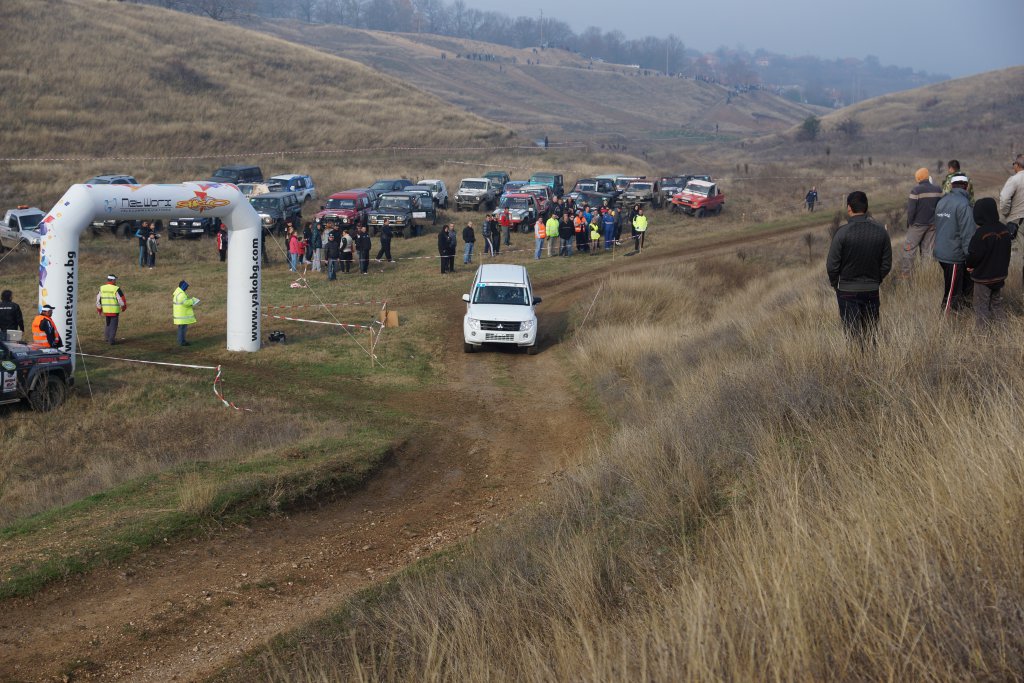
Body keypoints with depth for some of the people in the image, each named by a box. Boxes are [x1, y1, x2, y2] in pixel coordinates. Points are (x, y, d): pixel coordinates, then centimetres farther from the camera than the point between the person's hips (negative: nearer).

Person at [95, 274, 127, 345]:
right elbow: (121, 299, -10)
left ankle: (107, 338, 24)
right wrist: (124, 307, 9)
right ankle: (111, 340, 1)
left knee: (108, 324, 23)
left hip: (105, 310, 5)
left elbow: (98, 299, 6)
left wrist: (99, 310, 16)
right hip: (114, 311, -5)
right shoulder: (116, 289, -14)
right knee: (113, 325, 4)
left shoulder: (102, 288, 1)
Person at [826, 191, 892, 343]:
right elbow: (887, 264, 2)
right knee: (871, 334, 14)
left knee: (853, 336, 5)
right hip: (872, 291, 3)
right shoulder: (880, 231, -4)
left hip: (847, 291, -3)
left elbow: (832, 266, -13)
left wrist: (835, 284, 4)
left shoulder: (843, 233, -17)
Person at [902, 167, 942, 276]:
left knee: (909, 248, 2)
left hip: (918, 224, -5)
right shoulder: (938, 189, 1)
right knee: (928, 250, 9)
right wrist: (935, 221, 16)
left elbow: (911, 209, -15)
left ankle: (905, 272, -2)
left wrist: (909, 223, -2)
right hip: (933, 224, 5)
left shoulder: (916, 190, -16)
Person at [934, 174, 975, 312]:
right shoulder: (963, 204, -17)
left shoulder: (942, 201, 8)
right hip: (954, 255, -8)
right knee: (952, 293, 1)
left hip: (940, 252, 8)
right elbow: (967, 233, -20)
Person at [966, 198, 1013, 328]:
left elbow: (975, 255, -23)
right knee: (997, 303, 20)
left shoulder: (981, 233, -25)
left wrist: (970, 265, -2)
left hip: (983, 277, -7)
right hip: (1000, 275, 7)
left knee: (981, 306, 4)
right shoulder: (1005, 230, -2)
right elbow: (1007, 252, 9)